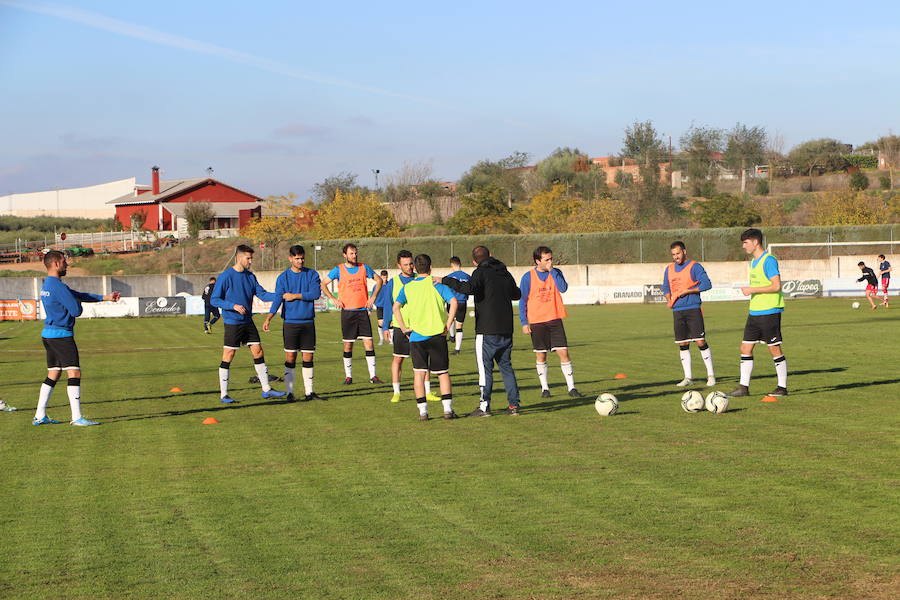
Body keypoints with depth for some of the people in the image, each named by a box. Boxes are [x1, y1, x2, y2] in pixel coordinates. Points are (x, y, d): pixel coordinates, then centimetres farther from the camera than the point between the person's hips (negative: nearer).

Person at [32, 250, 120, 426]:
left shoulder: (47, 285, 16)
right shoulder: (57, 286, -17)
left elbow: (78, 295, 19)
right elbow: (76, 310, -17)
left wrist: (105, 298, 16)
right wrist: (77, 303, 7)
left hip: (48, 334, 10)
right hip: (61, 334, -10)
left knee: (53, 375, 13)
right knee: (74, 373, -9)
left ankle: (40, 416, 13)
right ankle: (77, 417, -12)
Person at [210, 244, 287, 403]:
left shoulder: (250, 276, 9)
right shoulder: (226, 276, -10)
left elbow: (262, 294, 8)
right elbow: (215, 300, -9)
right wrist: (233, 306, -20)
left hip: (248, 322, 6)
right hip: (232, 323, -6)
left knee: (258, 352, 6)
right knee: (228, 357, -3)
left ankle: (266, 390, 12)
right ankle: (223, 394, 5)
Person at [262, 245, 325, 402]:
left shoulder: (312, 275, 5)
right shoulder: (283, 277, 2)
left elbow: (316, 293, -9)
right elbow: (277, 299, -7)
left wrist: (295, 296, -10)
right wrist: (268, 318, -20)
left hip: (308, 322, 2)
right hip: (290, 322, -2)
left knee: (308, 358, 5)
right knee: (290, 358, -4)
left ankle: (308, 392, 12)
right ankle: (289, 392, 0)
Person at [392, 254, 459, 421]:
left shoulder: (407, 287, 6)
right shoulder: (436, 284, 0)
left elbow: (396, 307, -7)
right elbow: (453, 301, -15)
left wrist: (403, 327, -3)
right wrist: (448, 324, -9)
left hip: (416, 336, 1)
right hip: (437, 335, -1)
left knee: (419, 373, 6)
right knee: (443, 373, 8)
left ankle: (423, 411, 0)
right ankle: (448, 409, 2)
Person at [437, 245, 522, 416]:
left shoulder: (481, 272, -7)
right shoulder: (505, 273, 12)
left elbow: (469, 288, -27)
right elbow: (517, 294, 25)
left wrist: (445, 280, -20)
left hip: (487, 331, -6)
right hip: (506, 330, 6)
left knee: (485, 368, -3)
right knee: (506, 366, 14)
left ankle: (484, 407, -6)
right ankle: (514, 404, 11)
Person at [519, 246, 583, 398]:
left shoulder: (556, 273, 4)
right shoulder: (528, 277, -2)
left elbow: (563, 288, -13)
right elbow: (522, 301, 1)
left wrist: (552, 271, -15)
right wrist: (524, 322, -5)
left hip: (554, 319, 1)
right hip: (536, 322, -1)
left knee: (563, 352, -4)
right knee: (540, 356, 4)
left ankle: (571, 387, 0)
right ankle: (544, 388, 15)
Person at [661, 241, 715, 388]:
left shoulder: (694, 266, -4)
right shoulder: (669, 269, 13)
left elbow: (707, 284, -10)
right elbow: (666, 287, 24)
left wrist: (687, 291, -15)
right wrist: (668, 300, 5)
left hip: (693, 309, -5)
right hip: (677, 310, 5)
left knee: (700, 342, -9)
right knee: (682, 345, 5)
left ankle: (711, 375, -1)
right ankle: (688, 377, 11)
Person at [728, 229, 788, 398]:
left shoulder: (769, 260, -13)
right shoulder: (754, 261, 16)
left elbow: (776, 286, -20)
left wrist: (752, 290, -18)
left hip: (769, 312, -9)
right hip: (754, 312, 9)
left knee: (774, 348, -2)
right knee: (745, 347, 5)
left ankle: (782, 387, 6)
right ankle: (743, 387, 7)